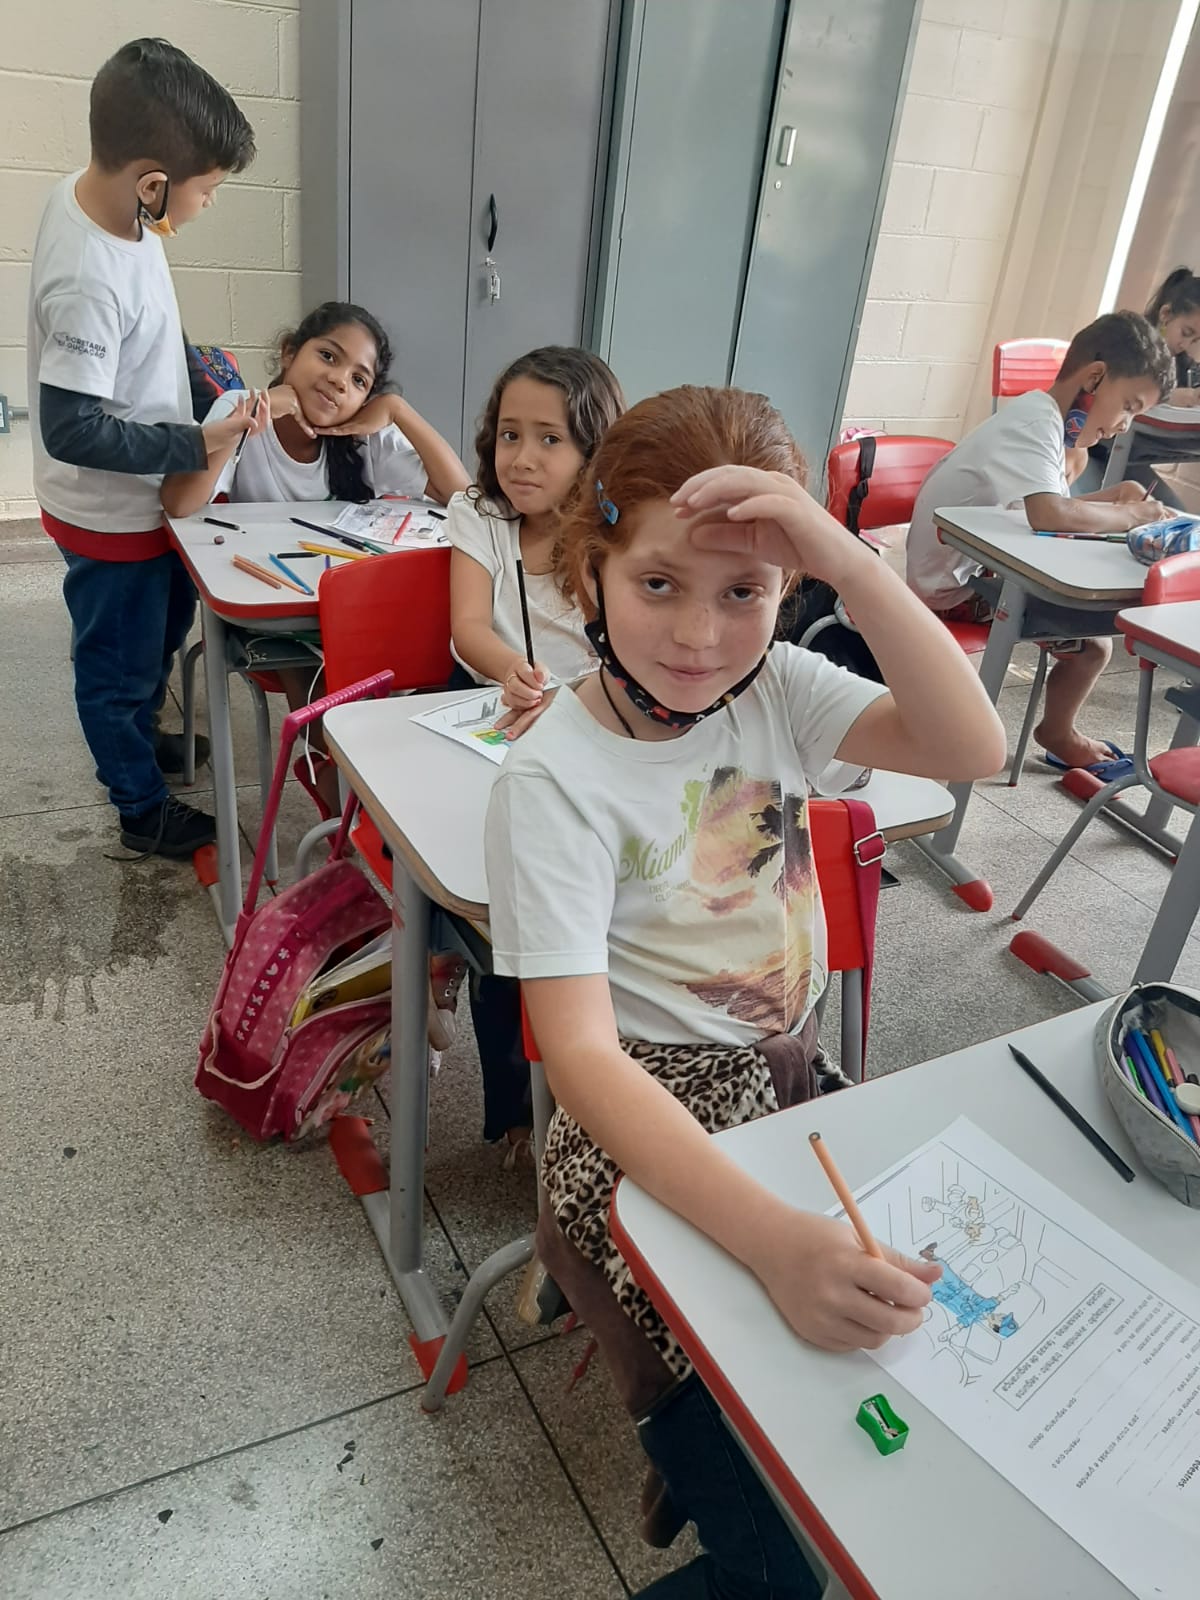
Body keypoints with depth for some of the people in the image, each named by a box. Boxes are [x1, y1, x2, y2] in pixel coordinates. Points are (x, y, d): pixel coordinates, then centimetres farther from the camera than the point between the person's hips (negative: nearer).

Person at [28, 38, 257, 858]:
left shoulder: (101, 192, -6)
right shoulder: (87, 281, -33)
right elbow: (73, 431, -29)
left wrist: (189, 359, 2)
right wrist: (196, 446, -25)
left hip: (148, 494, 9)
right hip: (109, 512, -9)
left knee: (167, 623, 28)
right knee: (121, 661, 11)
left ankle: (137, 734, 53)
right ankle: (144, 807, 33)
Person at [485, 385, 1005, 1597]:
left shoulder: (775, 688, -2)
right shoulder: (555, 776, -19)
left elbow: (971, 749, -16)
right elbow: (583, 1055, -25)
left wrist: (848, 561, -26)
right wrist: (774, 1236, -38)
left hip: (797, 1074, 6)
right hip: (652, 1120, -6)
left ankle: (718, 1463, 25)